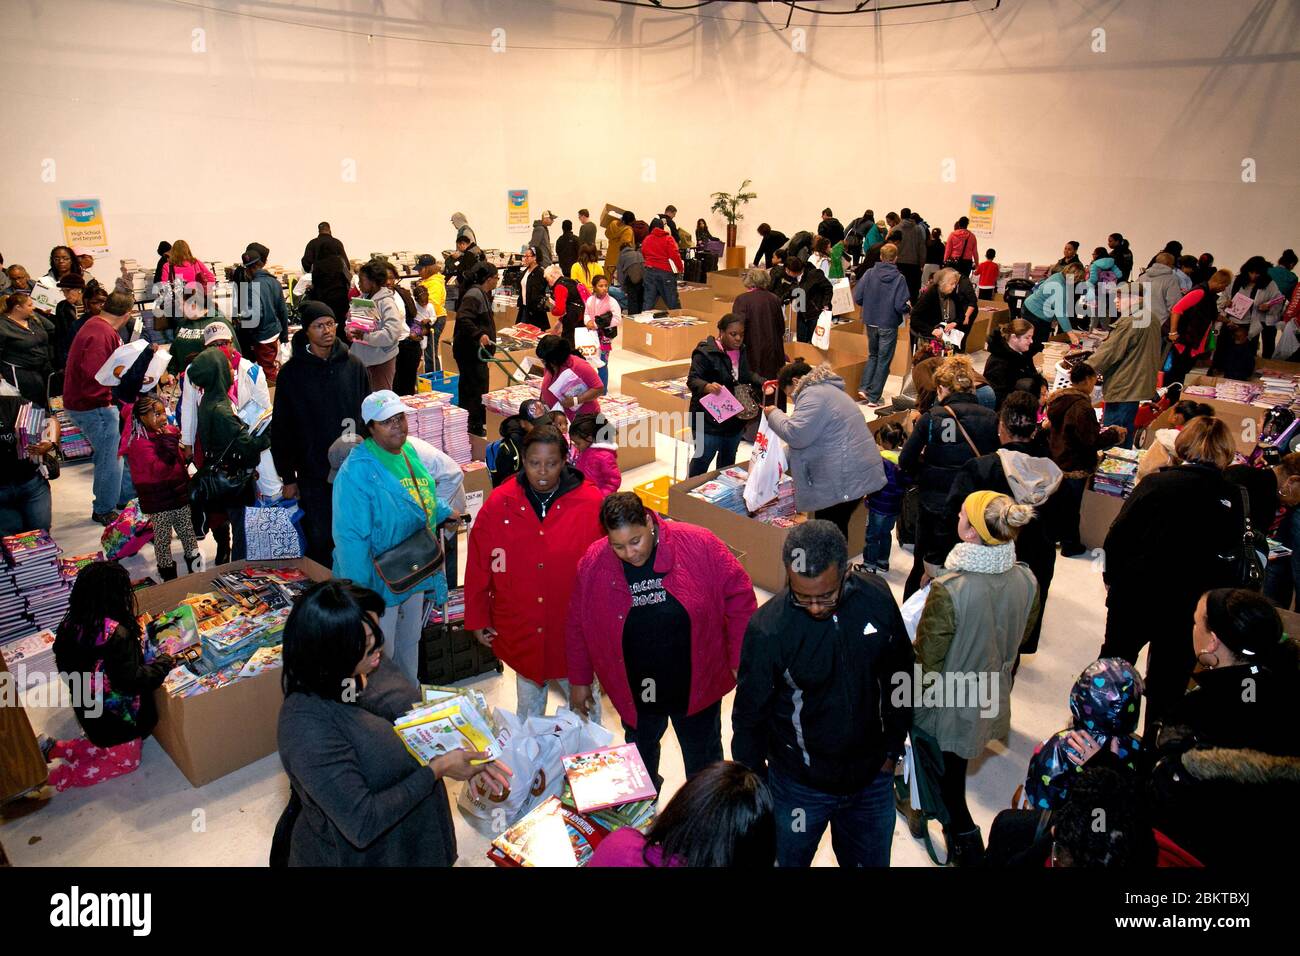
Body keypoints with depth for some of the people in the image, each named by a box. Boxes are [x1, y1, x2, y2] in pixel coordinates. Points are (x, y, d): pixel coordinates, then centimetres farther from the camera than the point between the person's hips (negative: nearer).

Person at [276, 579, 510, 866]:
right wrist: (437, 769, -25)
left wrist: (463, 753, -11)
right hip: (359, 855, -6)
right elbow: (362, 824, -31)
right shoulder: (307, 728, -34)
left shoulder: (369, 661, -13)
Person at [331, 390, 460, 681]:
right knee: (380, 655, 6)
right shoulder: (357, 471, -25)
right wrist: (359, 593, -24)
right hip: (379, 578, -7)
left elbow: (451, 474, 17)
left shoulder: (416, 450, -4)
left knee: (410, 642, 25)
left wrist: (442, 510, 6)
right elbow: (351, 537, -25)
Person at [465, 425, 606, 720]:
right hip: (520, 630, 2)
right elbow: (479, 566, -2)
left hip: (574, 629, -2)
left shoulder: (591, 504, -14)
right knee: (528, 703, 23)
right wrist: (478, 618, 3)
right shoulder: (499, 504, -8)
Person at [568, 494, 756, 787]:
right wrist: (580, 680, 5)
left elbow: (738, 595, -12)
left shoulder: (699, 544, -22)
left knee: (704, 760, 22)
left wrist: (739, 660, -10)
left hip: (697, 686, -2)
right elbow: (577, 627, -2)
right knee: (639, 757, 28)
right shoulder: (593, 563, -16)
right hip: (635, 693, 2)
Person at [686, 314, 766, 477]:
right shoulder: (706, 353, -17)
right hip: (710, 419, -7)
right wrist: (707, 386, -43)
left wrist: (762, 383, 2)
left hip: (735, 419, 7)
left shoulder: (742, 351, 7)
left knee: (728, 460, 20)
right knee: (703, 459, -1)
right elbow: (692, 380, -22)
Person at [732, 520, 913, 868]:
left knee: (871, 859, 23)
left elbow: (899, 677, 1)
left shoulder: (877, 598, -16)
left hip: (872, 776, 3)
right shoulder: (768, 629, -26)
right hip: (800, 786, -3)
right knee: (790, 860, 19)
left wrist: (892, 748, 8)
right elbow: (750, 718, -13)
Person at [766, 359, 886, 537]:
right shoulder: (826, 389, 23)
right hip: (853, 475, 10)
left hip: (843, 481, -10)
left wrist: (774, 415, -4)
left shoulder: (813, 394, -12)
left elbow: (796, 435, -20)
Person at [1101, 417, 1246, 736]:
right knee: (1169, 682, 17)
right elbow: (1229, 556, 1)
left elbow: (1117, 536, -11)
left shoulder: (1156, 483, -12)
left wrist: (1112, 578, 2)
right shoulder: (1233, 497, -7)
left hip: (1135, 594, -1)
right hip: (1189, 607, 1)